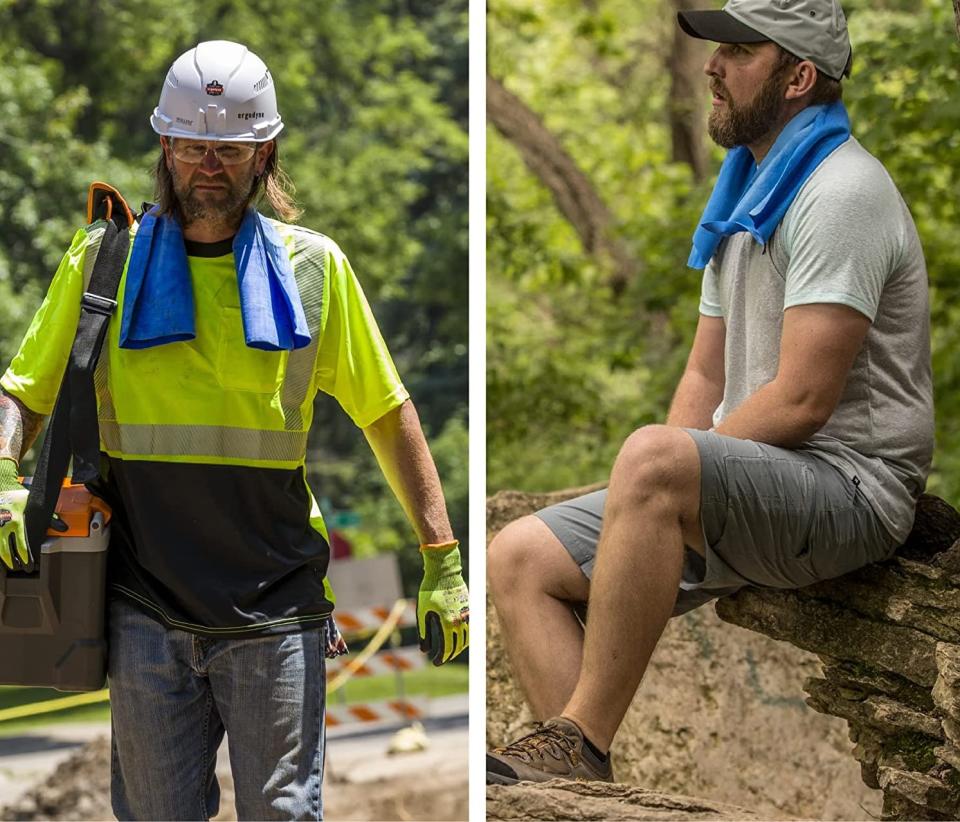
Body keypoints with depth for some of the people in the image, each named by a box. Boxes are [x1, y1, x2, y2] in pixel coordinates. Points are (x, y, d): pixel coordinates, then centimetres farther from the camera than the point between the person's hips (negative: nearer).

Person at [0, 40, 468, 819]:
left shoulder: (313, 266, 5)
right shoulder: (107, 258, 6)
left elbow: (388, 413, 11)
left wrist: (442, 559, 7)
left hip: (275, 612, -1)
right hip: (148, 614, 1)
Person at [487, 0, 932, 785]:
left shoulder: (841, 193, -12)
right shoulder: (745, 191, 19)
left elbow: (801, 399, -19)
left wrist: (660, 475, -10)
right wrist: (645, 502, 2)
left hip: (848, 489, -10)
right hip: (752, 490, 10)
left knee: (655, 459, -37)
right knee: (521, 559, -3)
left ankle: (577, 744, -31)